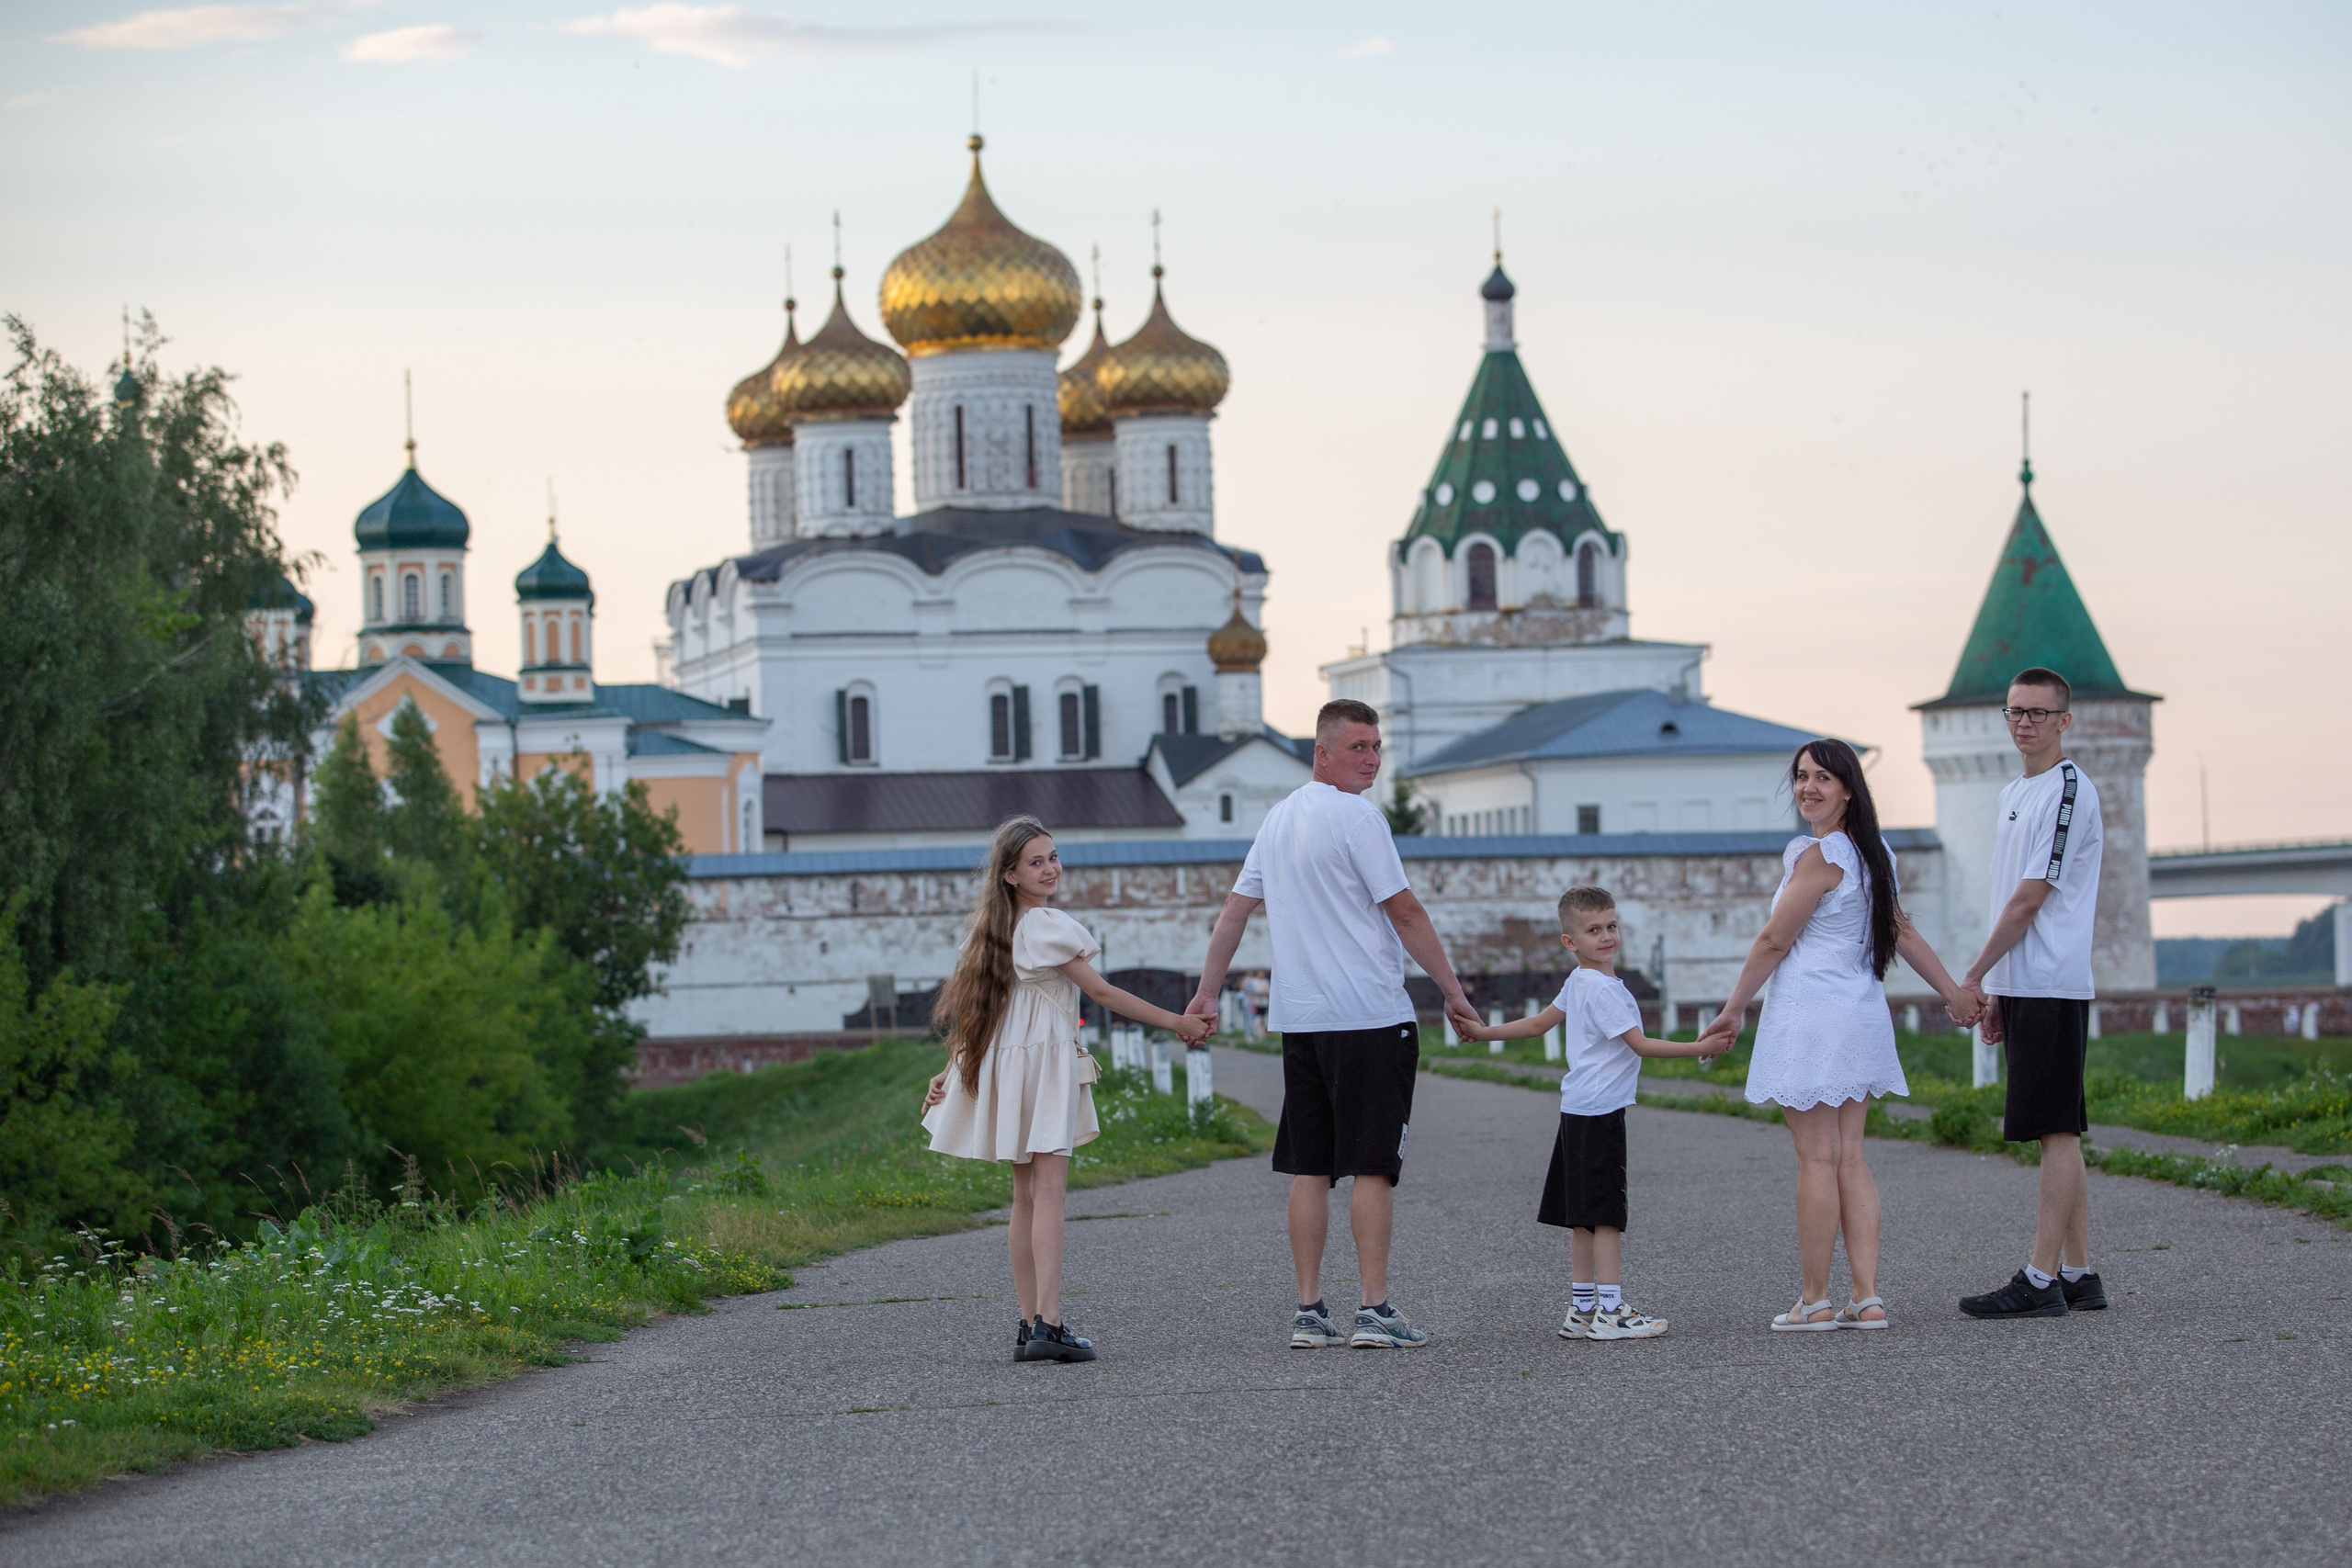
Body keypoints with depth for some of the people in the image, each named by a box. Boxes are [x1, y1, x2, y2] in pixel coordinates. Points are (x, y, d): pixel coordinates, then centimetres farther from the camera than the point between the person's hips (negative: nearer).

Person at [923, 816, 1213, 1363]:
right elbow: (1101, 992, -11)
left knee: (1026, 1198, 11)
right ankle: (1048, 1324, -21)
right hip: (1045, 1060, -8)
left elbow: (975, 1007, 15)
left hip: (1006, 1063, 8)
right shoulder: (1047, 926, -13)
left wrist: (950, 1071, 19)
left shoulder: (995, 929, 11)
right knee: (1049, 1193, -13)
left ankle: (1029, 1327, 11)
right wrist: (1177, 1023, -6)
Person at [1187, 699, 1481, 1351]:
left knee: (1309, 1169, 7)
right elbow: (1405, 913, -10)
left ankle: (1308, 1312, 7)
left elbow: (1234, 910, 19)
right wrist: (1453, 990, -2)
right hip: (1369, 1016, -7)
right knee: (1373, 1167, -5)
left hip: (1299, 1018, 8)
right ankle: (1374, 1312, -7)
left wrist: (1207, 993, 25)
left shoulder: (1279, 817, 15)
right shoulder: (1355, 816, -10)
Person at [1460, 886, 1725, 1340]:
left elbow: (1539, 1023, 21)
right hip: (1599, 1111, -10)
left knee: (1584, 1217, 11)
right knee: (1606, 1214, -9)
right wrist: (1698, 1048, -15)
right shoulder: (1602, 988, -15)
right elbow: (1639, 1044, -16)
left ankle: (1581, 1308, 14)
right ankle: (1611, 1311, -10)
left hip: (1579, 1111, 10)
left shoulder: (1578, 982, 14)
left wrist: (1486, 1032, 35)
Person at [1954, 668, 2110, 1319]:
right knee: (2058, 1133, 10)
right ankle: (2078, 1275, 13)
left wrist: (1973, 974, -10)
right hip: (2022, 987, 10)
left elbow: (2031, 897, -15)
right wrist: (1996, 990, 17)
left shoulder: (2069, 790, -11)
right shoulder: (2012, 794, 19)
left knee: (2057, 1130, -9)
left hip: (2051, 987, -10)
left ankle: (2041, 1281, -11)